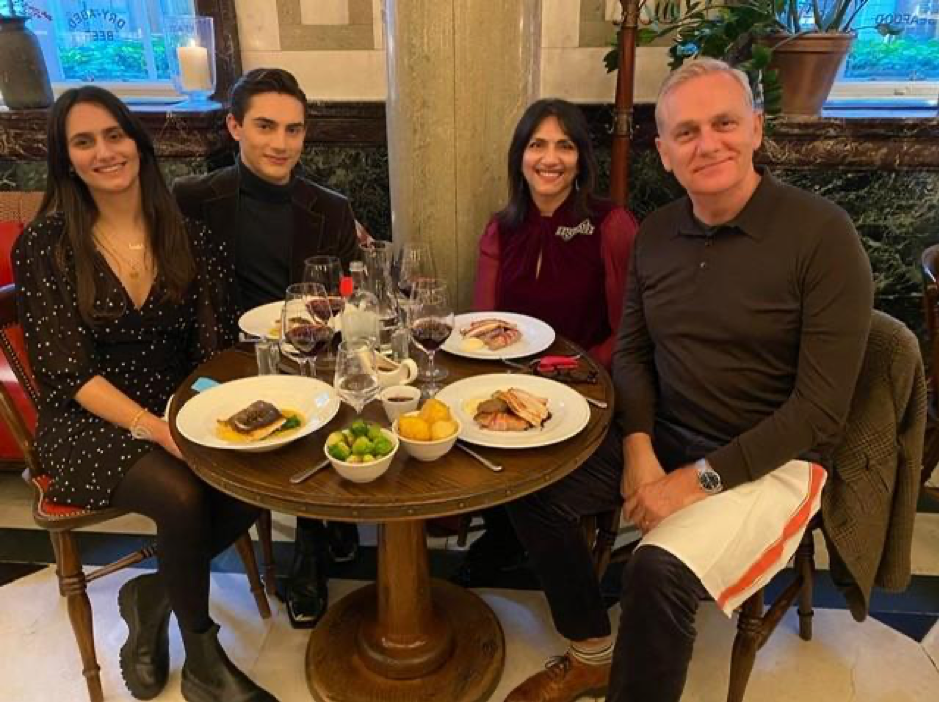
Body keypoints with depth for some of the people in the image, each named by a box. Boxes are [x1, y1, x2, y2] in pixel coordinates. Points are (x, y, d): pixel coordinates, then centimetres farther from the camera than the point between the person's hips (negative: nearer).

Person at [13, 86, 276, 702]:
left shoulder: (187, 236, 2)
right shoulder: (45, 246, -6)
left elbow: (217, 343, -1)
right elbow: (67, 371, -11)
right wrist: (153, 428, -26)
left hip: (178, 413, 3)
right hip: (88, 425, -3)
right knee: (183, 494, -30)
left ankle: (151, 594, 6)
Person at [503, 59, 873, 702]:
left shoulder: (822, 233, -16)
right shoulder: (657, 232, 2)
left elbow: (821, 408, -17)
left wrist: (699, 480, -20)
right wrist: (637, 447, -8)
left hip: (771, 460, -6)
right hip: (663, 436, 6)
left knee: (659, 571, -29)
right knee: (534, 484, -4)